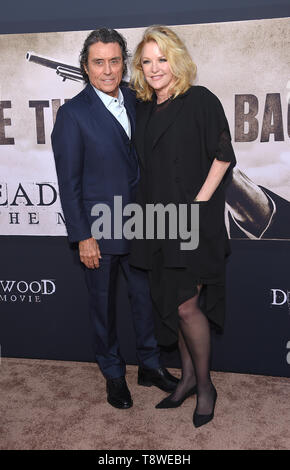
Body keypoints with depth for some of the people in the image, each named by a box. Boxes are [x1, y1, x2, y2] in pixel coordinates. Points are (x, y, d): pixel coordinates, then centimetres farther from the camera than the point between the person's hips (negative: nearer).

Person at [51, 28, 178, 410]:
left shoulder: (136, 100, 5)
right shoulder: (73, 114, -11)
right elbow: (69, 182, -11)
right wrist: (83, 237, -13)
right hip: (99, 231, -5)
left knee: (146, 296, 16)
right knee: (104, 306, 12)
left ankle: (150, 365, 37)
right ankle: (113, 374, 34)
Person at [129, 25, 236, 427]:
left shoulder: (201, 100, -6)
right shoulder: (144, 109, 13)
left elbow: (223, 156, -8)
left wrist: (198, 203, -14)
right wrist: (150, 208, 9)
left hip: (194, 220, -6)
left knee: (187, 305, -5)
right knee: (170, 302, 12)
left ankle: (205, 385, 19)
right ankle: (188, 377, 30)